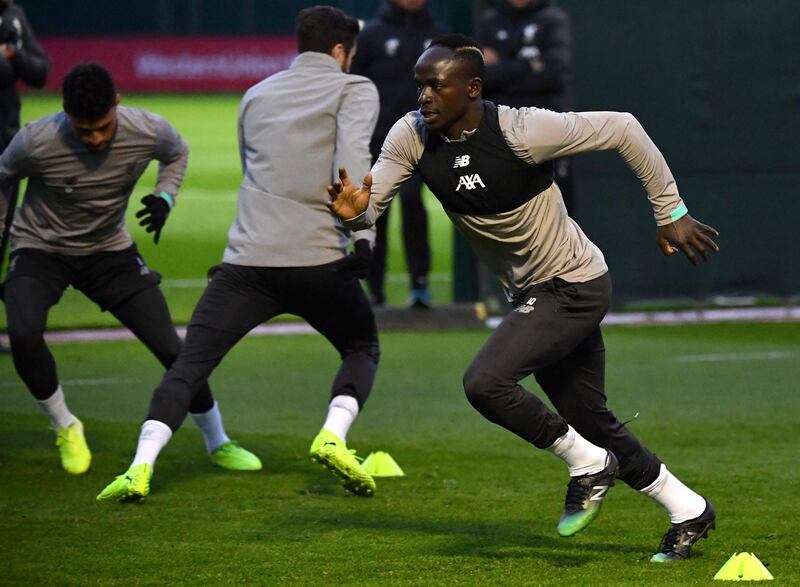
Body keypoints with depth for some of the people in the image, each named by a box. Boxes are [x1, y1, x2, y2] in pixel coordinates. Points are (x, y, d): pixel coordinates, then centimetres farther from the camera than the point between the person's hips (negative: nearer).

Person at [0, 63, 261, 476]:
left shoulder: (149, 132, -22)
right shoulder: (36, 143, -29)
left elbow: (176, 153, 4)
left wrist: (164, 196, -13)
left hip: (110, 251, 2)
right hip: (40, 250, -2)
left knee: (171, 347, -5)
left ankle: (217, 442, 18)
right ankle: (65, 428, -3)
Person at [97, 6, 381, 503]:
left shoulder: (256, 96, 22)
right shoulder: (353, 89, 7)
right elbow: (353, 158, -11)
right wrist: (362, 234, -20)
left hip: (248, 257, 3)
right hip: (319, 257, -3)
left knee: (189, 364, 3)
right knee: (363, 350, 21)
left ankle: (141, 467, -16)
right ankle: (333, 437, -4)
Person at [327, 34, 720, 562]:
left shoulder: (523, 132, -26)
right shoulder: (412, 137, -9)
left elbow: (621, 129, -17)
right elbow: (369, 207, -10)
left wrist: (671, 212, -11)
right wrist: (354, 211, -35)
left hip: (575, 286, -8)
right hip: (531, 294, 8)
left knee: (485, 382, -24)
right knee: (592, 422, 17)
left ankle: (589, 465, -3)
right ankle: (689, 510, 34)